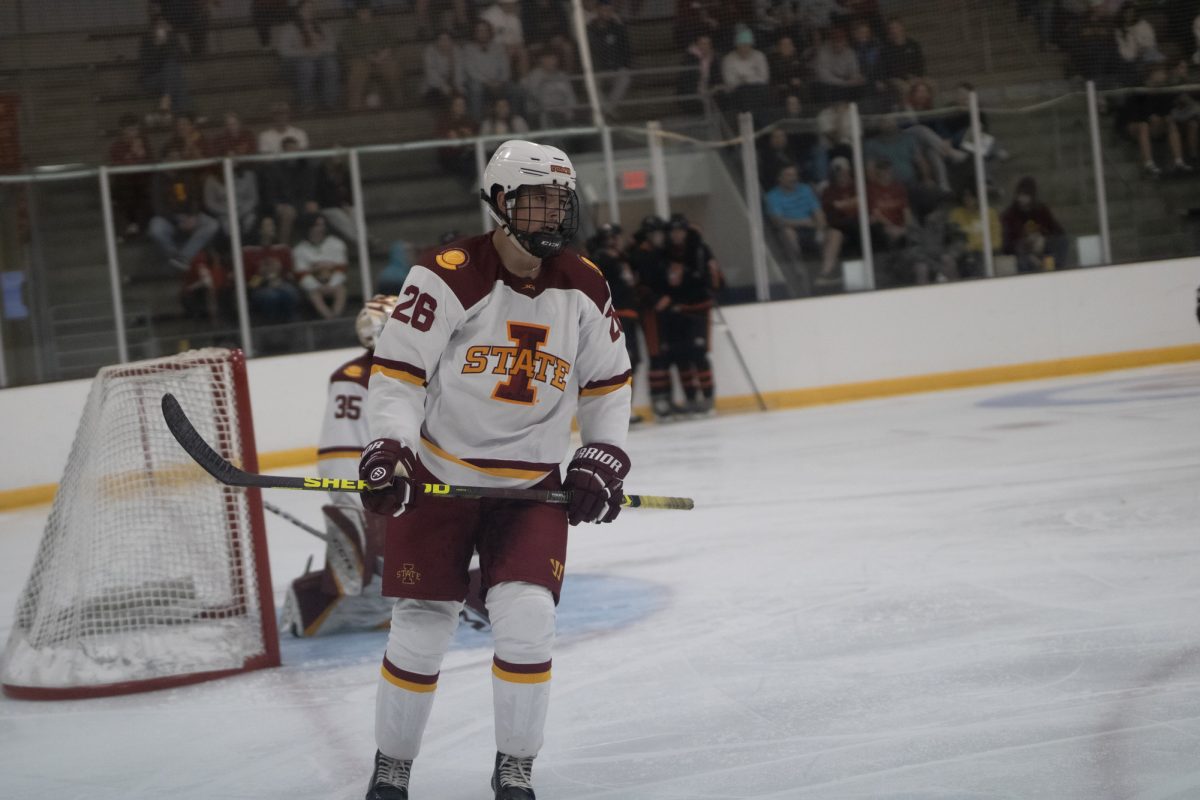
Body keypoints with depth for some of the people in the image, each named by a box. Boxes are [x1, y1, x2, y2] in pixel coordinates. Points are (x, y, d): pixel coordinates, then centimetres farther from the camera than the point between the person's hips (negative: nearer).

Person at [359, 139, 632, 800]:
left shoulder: (584, 288, 0)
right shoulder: (447, 277, -14)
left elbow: (608, 384, 13)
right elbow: (395, 372, -13)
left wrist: (603, 458, 2)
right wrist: (388, 448, -26)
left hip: (532, 485, 3)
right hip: (438, 474, -2)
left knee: (527, 621, -12)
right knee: (421, 629, 1)